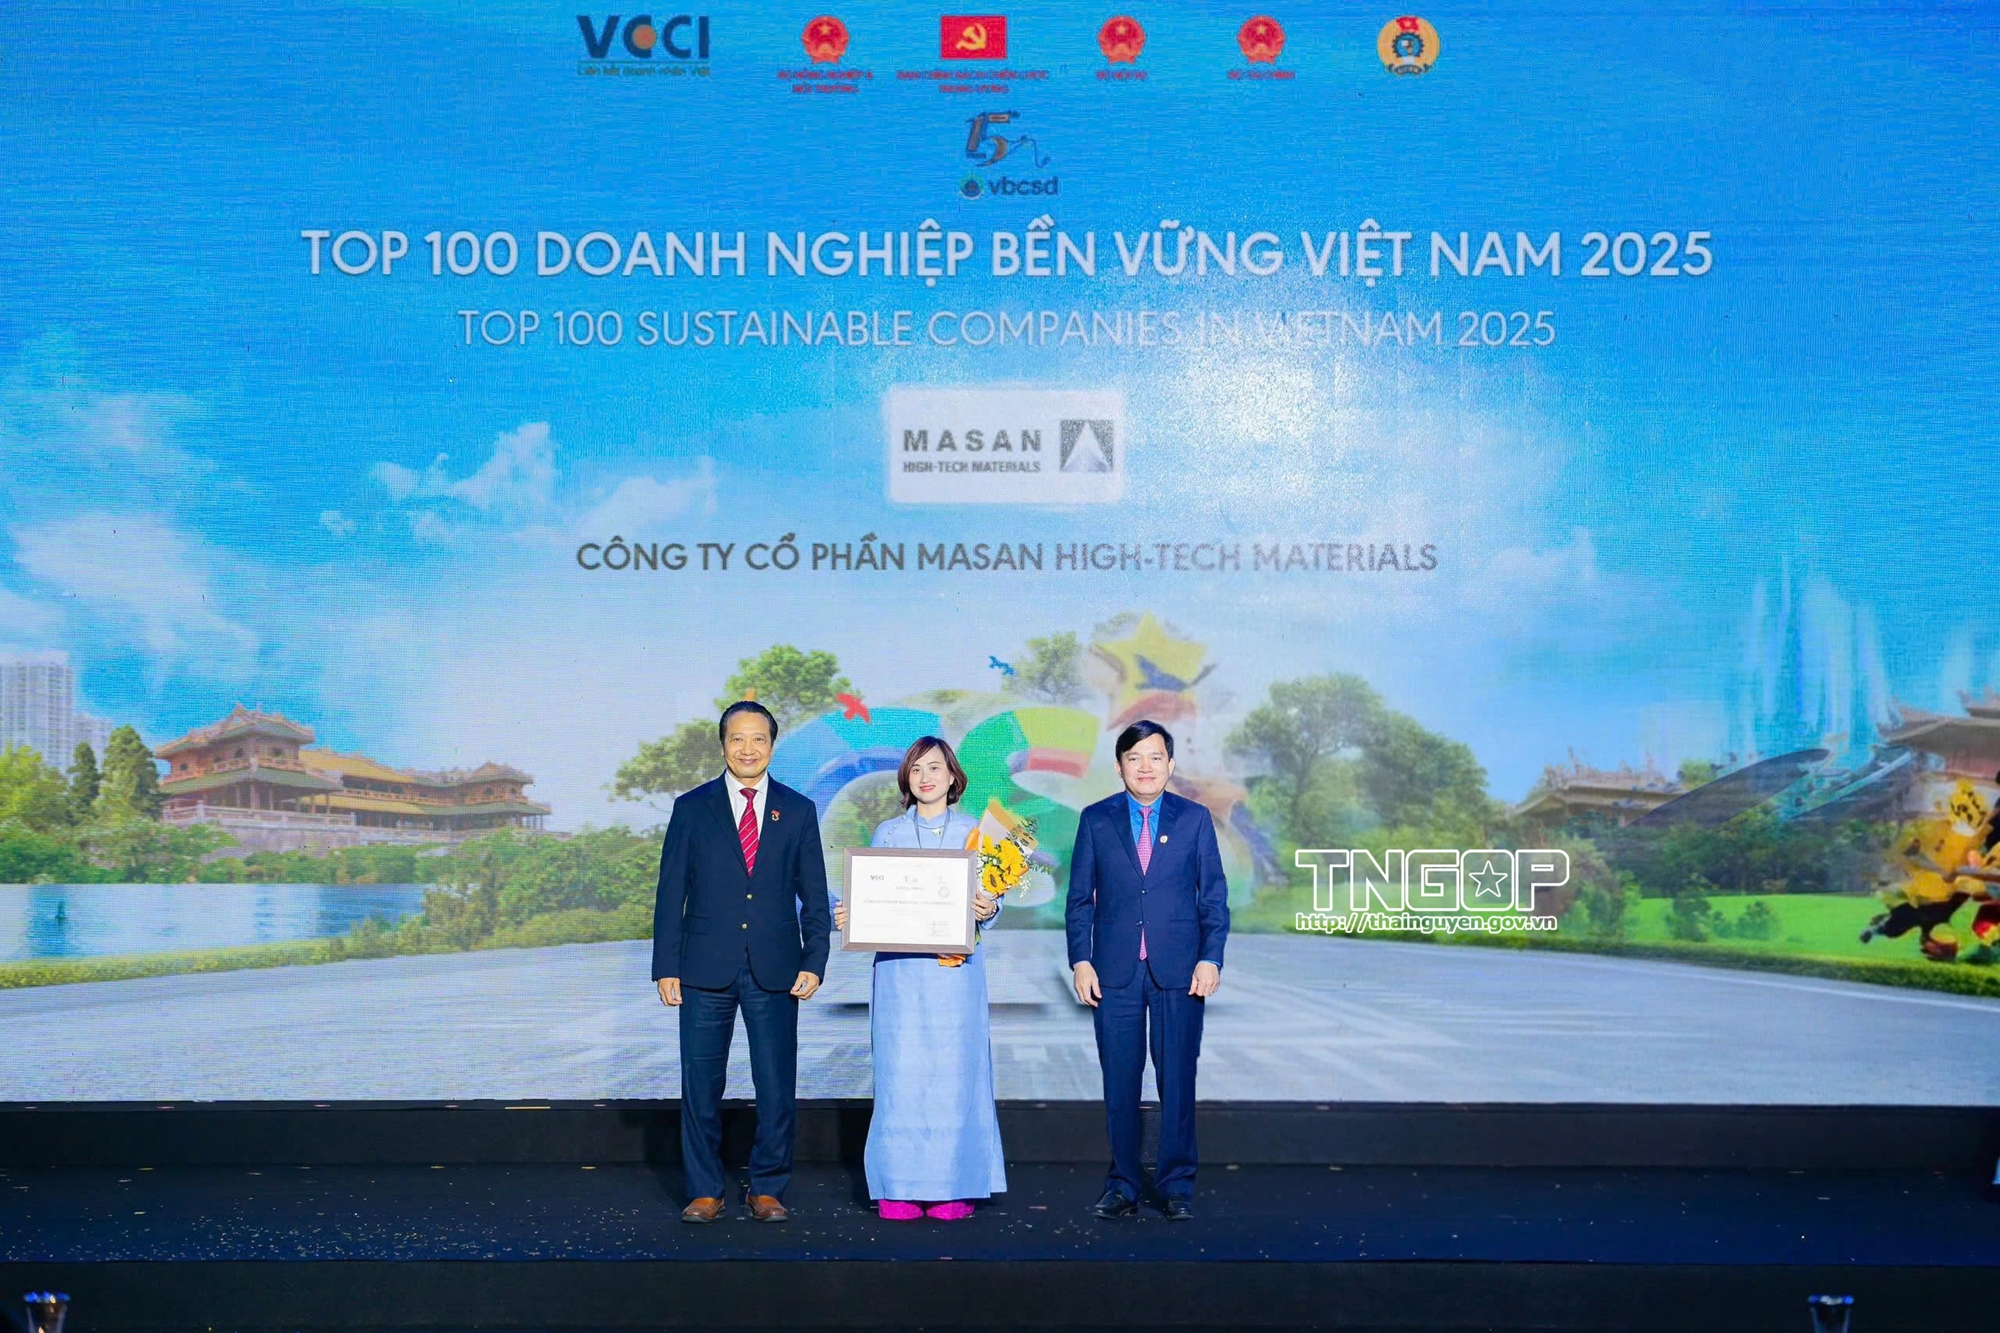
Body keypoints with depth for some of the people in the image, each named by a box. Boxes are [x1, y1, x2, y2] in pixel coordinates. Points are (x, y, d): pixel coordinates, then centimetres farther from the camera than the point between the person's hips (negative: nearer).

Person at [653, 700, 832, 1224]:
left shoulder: (798, 811, 7)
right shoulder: (692, 807, 4)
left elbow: (814, 896, 7)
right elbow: (671, 893, 4)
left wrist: (814, 962, -3)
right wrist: (666, 967, -2)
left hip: (775, 972, 1)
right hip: (706, 970, 0)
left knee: (777, 1087, 3)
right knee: (701, 1086, 5)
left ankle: (767, 1189, 18)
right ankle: (705, 1191, 18)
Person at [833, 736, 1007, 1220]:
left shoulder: (973, 831, 7)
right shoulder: (888, 833, 10)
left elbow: (987, 898, 5)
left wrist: (989, 909, -17)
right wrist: (849, 917, -10)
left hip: (955, 969, -1)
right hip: (899, 969, 1)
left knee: (954, 1071, 0)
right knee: (900, 1073, 0)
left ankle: (954, 1187, 7)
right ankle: (899, 1188, 6)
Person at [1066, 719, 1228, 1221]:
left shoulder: (1195, 819, 6)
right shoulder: (1096, 819, 7)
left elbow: (1214, 896, 5)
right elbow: (1079, 898, 7)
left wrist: (1210, 958, -5)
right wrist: (1080, 961, -2)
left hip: (1178, 972, 0)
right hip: (1115, 972, 0)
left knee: (1177, 1081, 2)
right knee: (1120, 1083, 3)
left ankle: (1176, 1186, 13)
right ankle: (1122, 1186, 14)